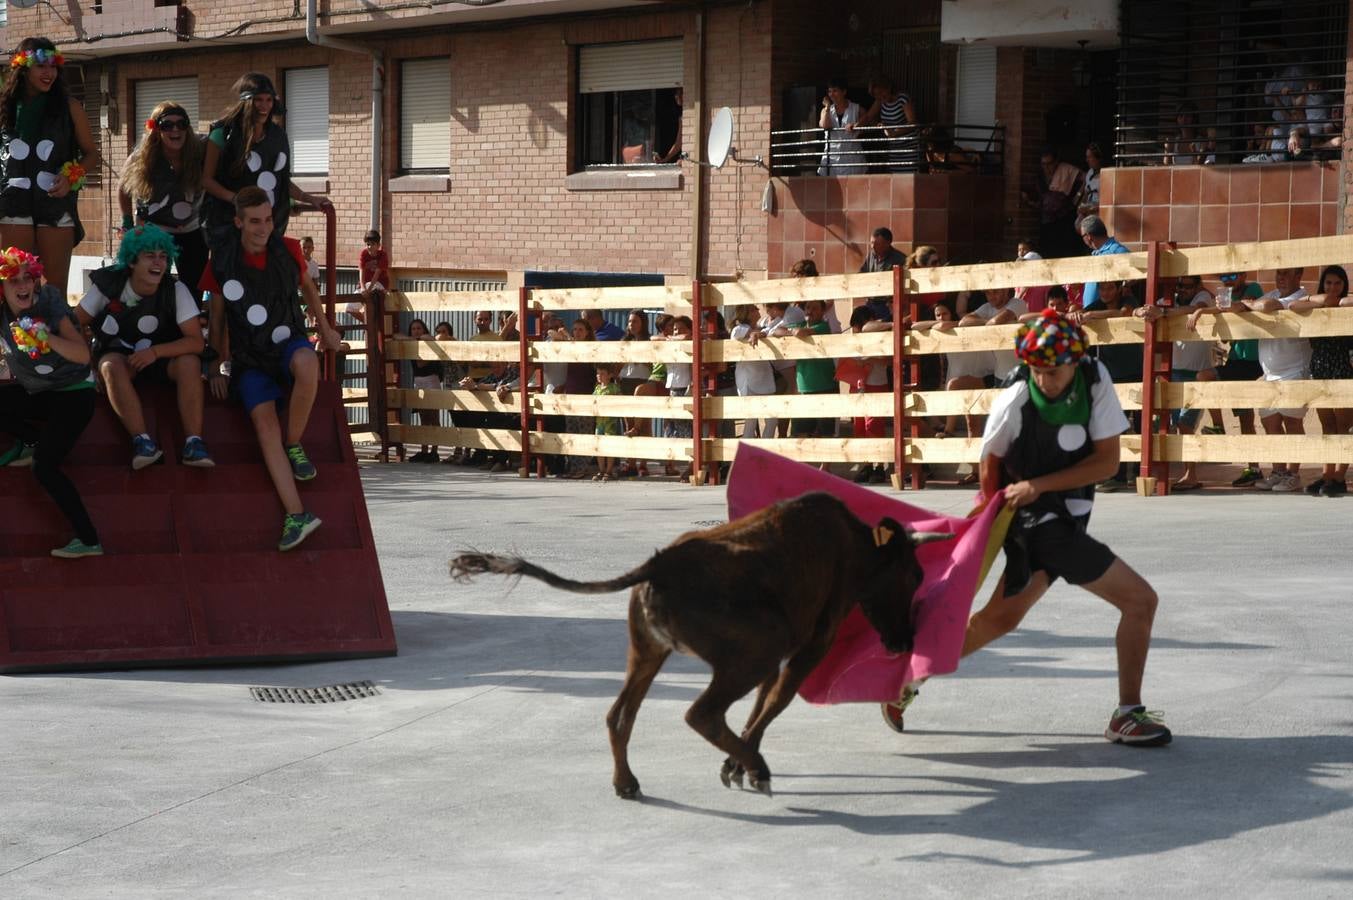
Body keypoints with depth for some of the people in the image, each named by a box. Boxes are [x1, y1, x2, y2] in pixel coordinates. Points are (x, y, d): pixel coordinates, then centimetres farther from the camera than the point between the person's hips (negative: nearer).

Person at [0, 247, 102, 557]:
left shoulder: (49, 307, -20)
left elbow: (83, 355, -30)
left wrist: (46, 337, -44)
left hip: (73, 392, -7)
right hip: (34, 391, 7)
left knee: (44, 468, -23)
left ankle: (89, 540, -20)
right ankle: (32, 441, 13)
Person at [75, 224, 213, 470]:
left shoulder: (176, 290, -16)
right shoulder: (108, 284, -13)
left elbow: (196, 341, -20)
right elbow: (76, 324, -2)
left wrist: (155, 352, -32)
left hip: (162, 356, 0)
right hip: (117, 353, 0)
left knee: (190, 362, -31)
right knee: (112, 366, -35)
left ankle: (193, 443, -37)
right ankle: (141, 441, -43)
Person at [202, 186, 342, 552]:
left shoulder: (288, 250, -2)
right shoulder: (222, 261, -4)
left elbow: (308, 287, 19)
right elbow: (218, 316, 8)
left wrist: (325, 329, 21)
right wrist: (223, 364, 9)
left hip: (288, 345, 0)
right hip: (249, 359, 0)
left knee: (307, 363, -38)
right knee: (264, 422, -24)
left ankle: (294, 445, -15)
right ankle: (295, 514, -32)